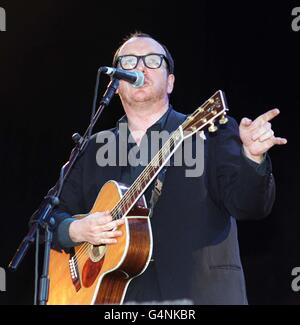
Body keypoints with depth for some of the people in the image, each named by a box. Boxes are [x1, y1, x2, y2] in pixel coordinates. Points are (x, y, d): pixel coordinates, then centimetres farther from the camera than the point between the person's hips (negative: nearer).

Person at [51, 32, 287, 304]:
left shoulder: (211, 133, 6)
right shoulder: (93, 150, 15)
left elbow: (247, 205, -5)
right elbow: (54, 218, 16)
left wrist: (253, 156, -23)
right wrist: (77, 230, -5)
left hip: (199, 292, -3)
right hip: (115, 294, 4)